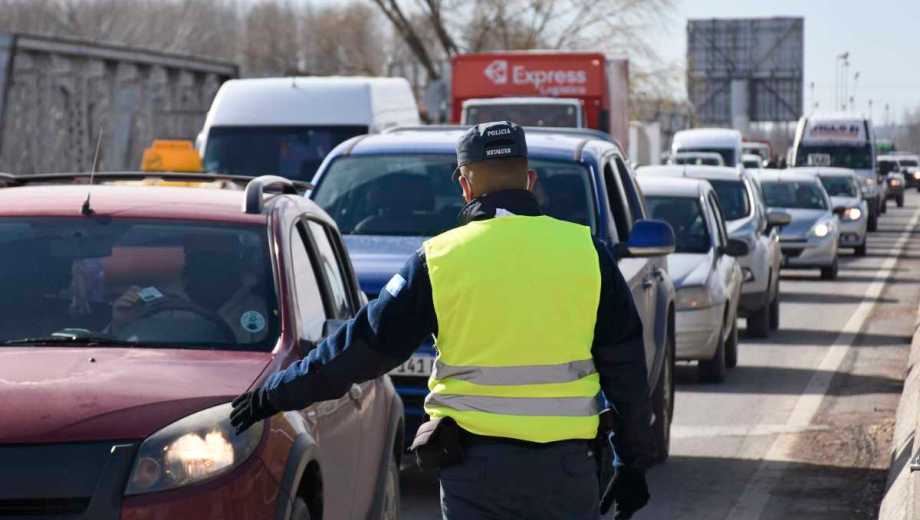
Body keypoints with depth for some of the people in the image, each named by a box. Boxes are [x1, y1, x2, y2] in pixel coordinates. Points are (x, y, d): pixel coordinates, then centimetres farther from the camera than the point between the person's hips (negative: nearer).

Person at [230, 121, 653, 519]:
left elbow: (365, 344, 3)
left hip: (475, 466, -1)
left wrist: (276, 394, 14)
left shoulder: (440, 258, -2)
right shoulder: (584, 249, 1)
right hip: (568, 465, 1)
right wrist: (635, 461, 13)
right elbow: (626, 365, 4)